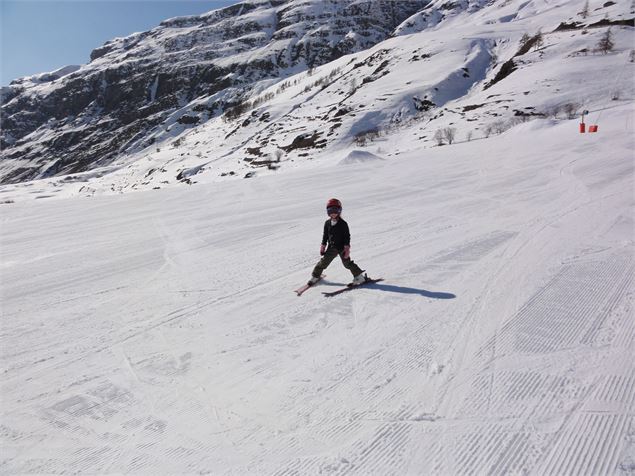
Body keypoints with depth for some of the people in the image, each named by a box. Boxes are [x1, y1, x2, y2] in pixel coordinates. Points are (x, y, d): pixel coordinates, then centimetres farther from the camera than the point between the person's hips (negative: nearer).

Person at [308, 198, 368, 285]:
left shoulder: (343, 224, -10)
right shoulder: (327, 223, 3)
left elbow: (347, 236, -9)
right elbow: (325, 235, 12)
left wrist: (347, 247, -15)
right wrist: (323, 246, 10)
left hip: (342, 247, -4)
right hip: (331, 248, 4)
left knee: (347, 263, -5)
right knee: (323, 262, 5)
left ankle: (360, 276, 7)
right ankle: (315, 276, 20)